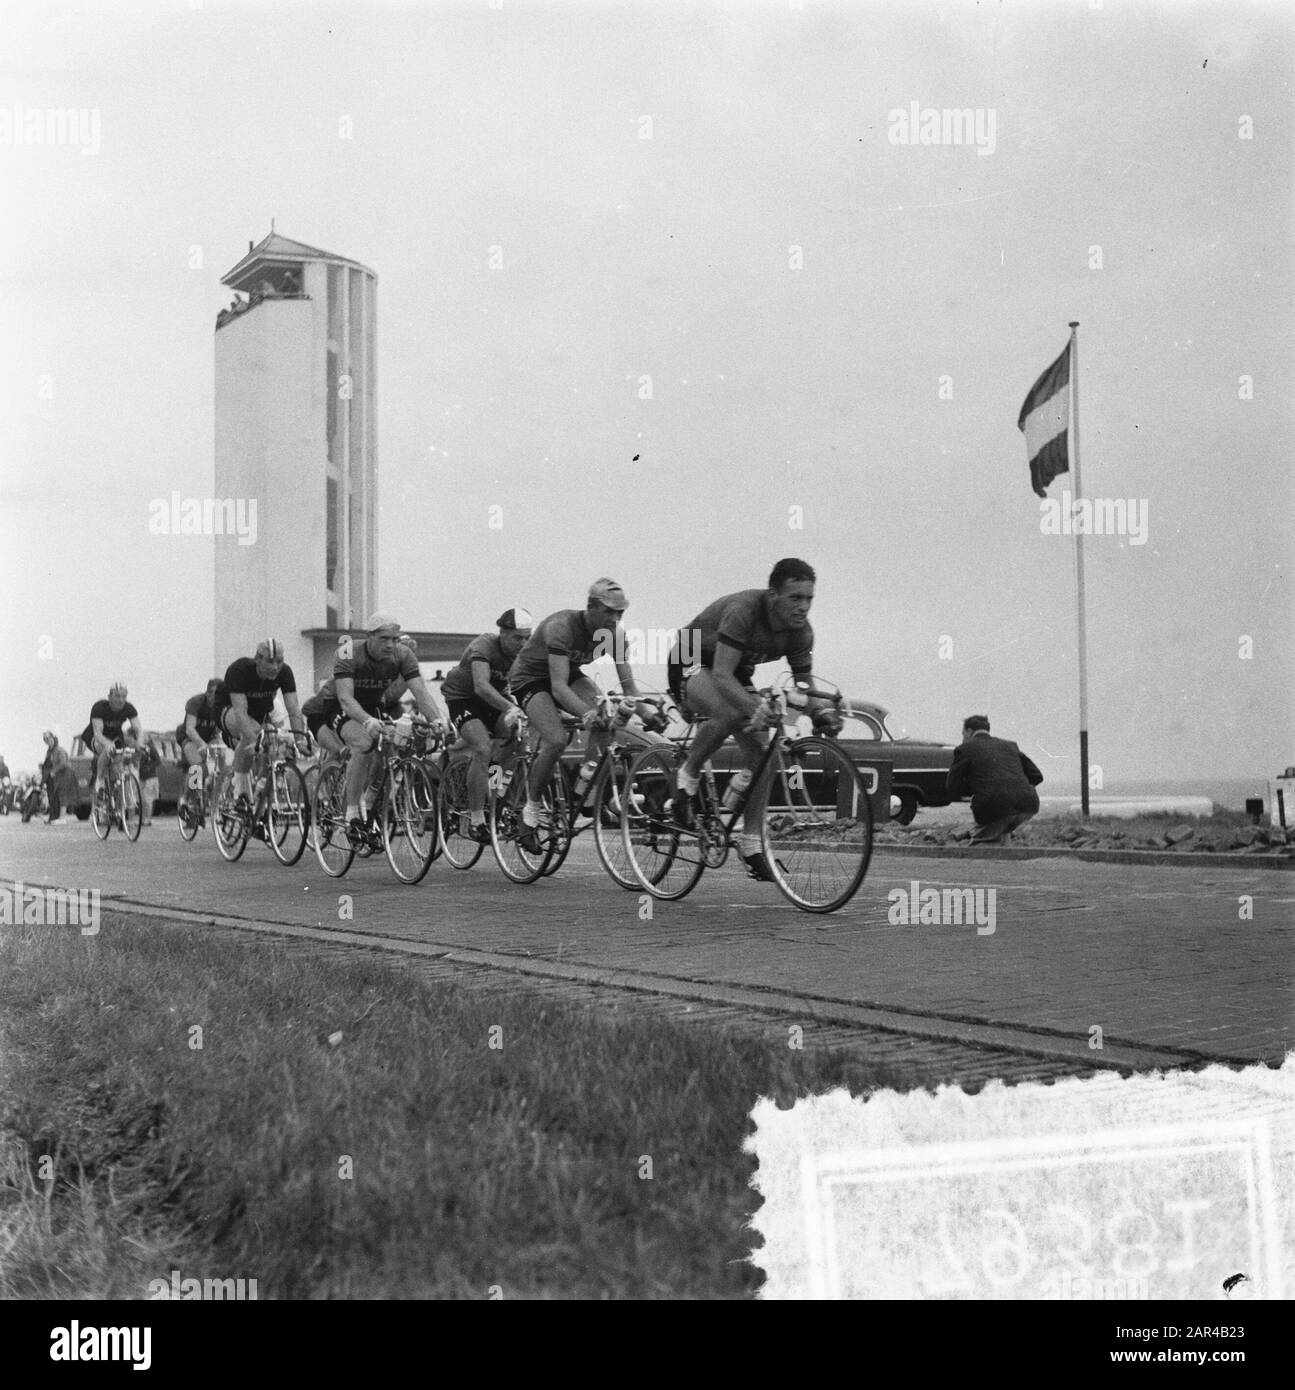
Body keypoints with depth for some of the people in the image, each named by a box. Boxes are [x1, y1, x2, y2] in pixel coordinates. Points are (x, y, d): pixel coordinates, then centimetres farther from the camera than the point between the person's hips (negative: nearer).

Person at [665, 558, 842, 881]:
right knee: (733, 713, -38)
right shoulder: (743, 611, -34)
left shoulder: (800, 631, -14)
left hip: (735, 674, 7)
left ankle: (750, 842, 3)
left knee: (760, 756, -8)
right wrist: (756, 707, -55)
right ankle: (688, 776, -14)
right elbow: (721, 676, -40)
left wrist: (821, 709, -30)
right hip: (691, 665, -7)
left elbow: (804, 685, -7)